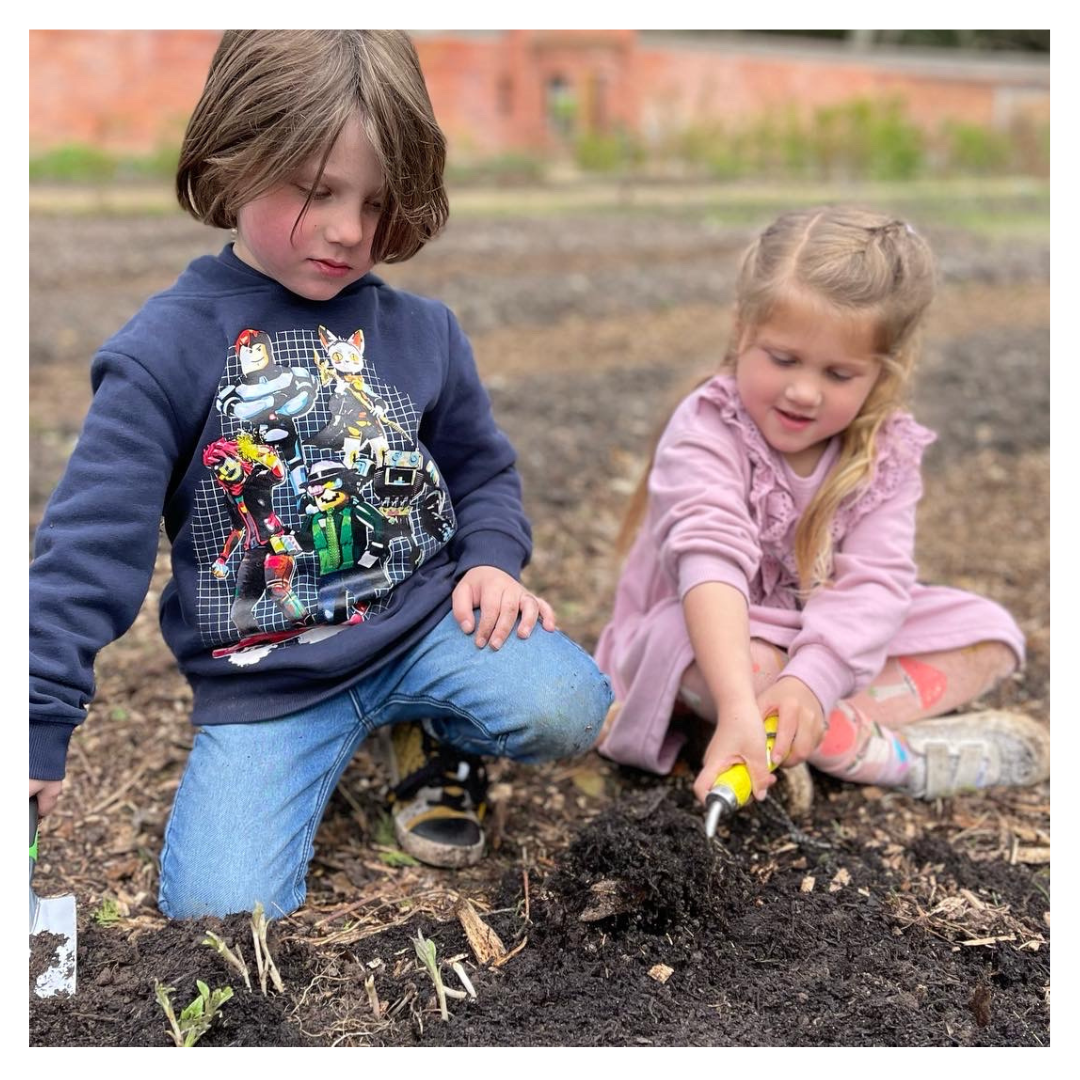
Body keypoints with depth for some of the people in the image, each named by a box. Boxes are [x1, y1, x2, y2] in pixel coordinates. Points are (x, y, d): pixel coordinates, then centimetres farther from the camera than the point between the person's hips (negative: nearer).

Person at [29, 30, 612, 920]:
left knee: (567, 706, -25)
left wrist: (492, 559, -6)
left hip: (427, 622, 2)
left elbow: (482, 467, 16)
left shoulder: (422, 330, 1)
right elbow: (90, 544, -11)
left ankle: (437, 737, 10)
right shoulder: (167, 348, -9)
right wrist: (37, 729, -15)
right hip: (263, 684, -1)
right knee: (217, 907, -16)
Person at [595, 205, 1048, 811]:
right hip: (723, 637, -5)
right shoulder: (707, 431, -22)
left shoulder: (887, 450, -9)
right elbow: (711, 559, -38)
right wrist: (738, 708, -53)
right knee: (704, 652, -39)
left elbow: (875, 581, -21)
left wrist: (811, 681, -41)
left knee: (990, 632, -8)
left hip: (830, 642, 5)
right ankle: (890, 753, -25)